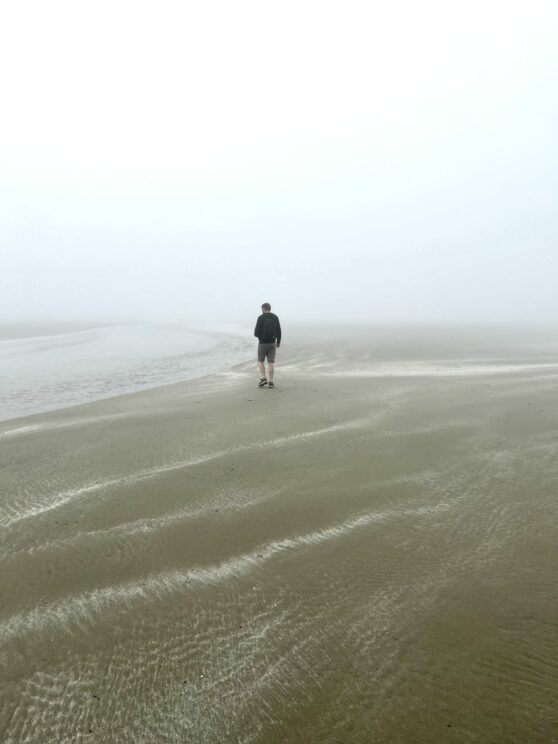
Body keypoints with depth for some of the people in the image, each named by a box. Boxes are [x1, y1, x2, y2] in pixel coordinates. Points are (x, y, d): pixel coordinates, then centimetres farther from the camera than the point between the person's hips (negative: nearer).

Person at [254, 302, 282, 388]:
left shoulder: (261, 318, -9)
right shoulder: (275, 317, 4)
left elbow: (257, 331, -12)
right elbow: (279, 331, 5)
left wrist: (257, 335, 11)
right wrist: (278, 341, 16)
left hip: (263, 343, -3)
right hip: (272, 343, 3)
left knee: (261, 361, 11)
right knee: (271, 362, 3)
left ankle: (263, 378, -1)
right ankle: (270, 382, 0)